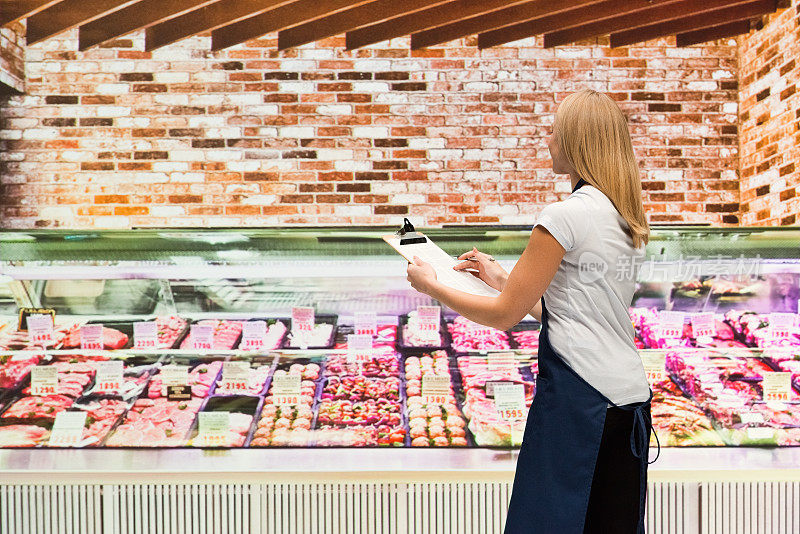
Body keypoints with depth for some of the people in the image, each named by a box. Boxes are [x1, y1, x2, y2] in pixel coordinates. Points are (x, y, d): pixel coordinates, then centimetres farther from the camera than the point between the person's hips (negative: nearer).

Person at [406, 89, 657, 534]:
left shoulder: (565, 216, -13)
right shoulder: (630, 218, 12)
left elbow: (506, 315, -9)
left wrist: (431, 286, 3)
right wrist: (500, 277, 21)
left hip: (578, 397, -9)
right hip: (631, 397, 9)